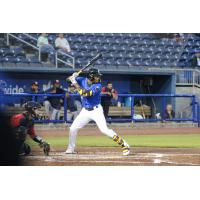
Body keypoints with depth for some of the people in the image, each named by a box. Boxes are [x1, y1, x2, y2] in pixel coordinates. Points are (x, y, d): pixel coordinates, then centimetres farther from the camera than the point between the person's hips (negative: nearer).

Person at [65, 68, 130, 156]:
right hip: (85, 111, 5)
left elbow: (84, 93, -29)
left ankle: (124, 145, -16)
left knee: (104, 129, -19)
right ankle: (71, 149, 26)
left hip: (96, 110, -5)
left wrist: (75, 83, -27)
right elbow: (69, 79, 0)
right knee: (72, 129, 5)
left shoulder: (97, 86, -18)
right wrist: (73, 77, -23)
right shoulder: (82, 80, -3)